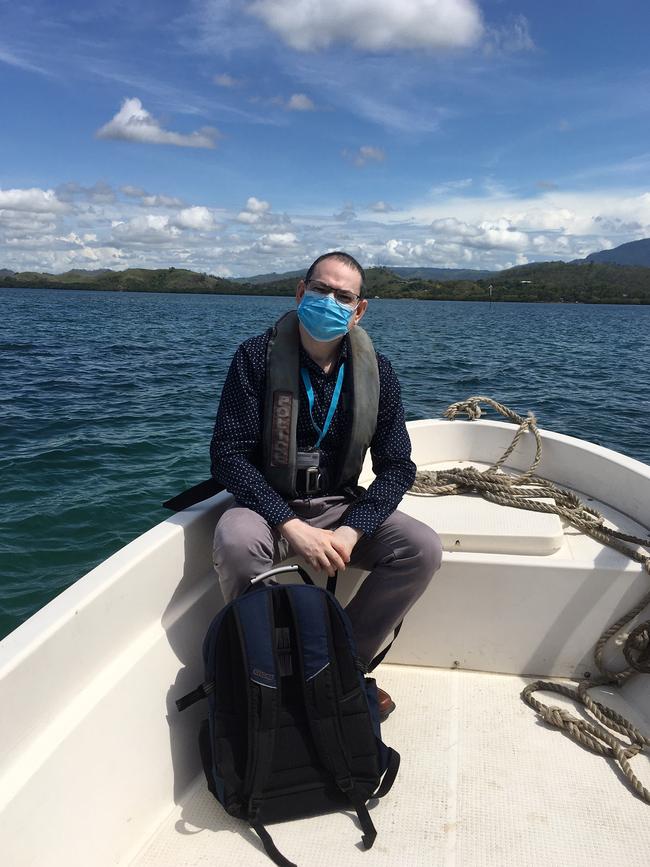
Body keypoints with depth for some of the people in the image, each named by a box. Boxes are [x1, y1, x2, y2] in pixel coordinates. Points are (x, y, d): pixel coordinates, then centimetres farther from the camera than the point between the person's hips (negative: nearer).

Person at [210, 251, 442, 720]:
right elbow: (228, 456, -14)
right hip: (269, 505, -2)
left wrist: (352, 530, -19)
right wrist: (291, 526, -26)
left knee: (424, 548, -18)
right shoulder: (257, 356, -11)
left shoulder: (376, 370, -2)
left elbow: (397, 465, -2)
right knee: (235, 543, -34)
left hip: (342, 506, 3)